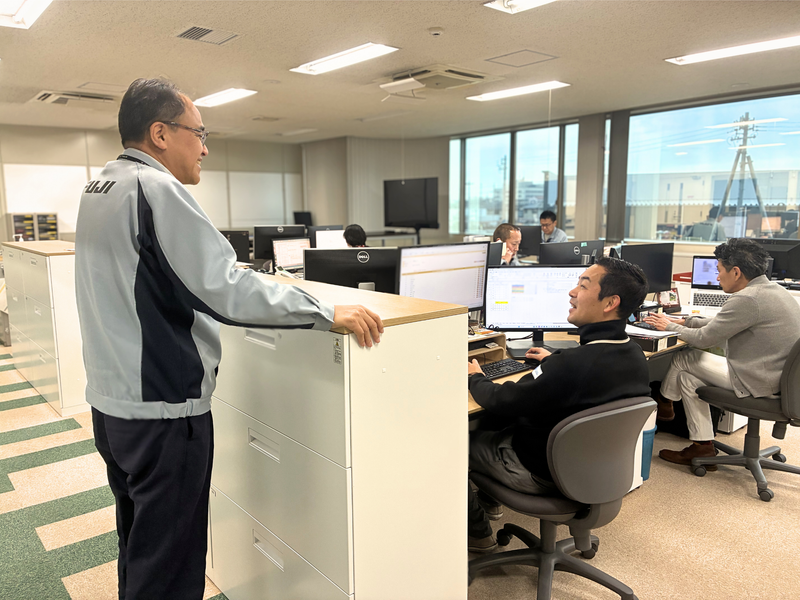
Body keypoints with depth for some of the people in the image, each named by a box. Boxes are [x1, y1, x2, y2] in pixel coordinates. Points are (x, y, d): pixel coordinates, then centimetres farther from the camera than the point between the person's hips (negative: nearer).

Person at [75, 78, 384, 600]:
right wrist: (329, 314, -22)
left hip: (109, 400, 10)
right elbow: (224, 289, -26)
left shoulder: (98, 189, 11)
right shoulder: (157, 190, -19)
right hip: (162, 407, -10)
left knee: (138, 543, 24)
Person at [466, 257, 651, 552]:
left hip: (540, 474, -8)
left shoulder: (572, 364, -36)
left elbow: (502, 402, -25)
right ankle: (491, 500, 41)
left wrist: (474, 377, -4)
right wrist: (554, 362, 28)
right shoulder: (634, 355, -9)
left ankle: (477, 531, 26)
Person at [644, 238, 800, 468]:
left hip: (756, 381, -10)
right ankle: (703, 446, 15)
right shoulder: (774, 290, 9)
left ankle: (664, 403, 27)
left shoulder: (746, 300, -23)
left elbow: (705, 338, -16)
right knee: (687, 377, 12)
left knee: (683, 359, 0)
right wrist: (685, 321, 17)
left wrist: (670, 327, 0)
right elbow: (722, 323, 18)